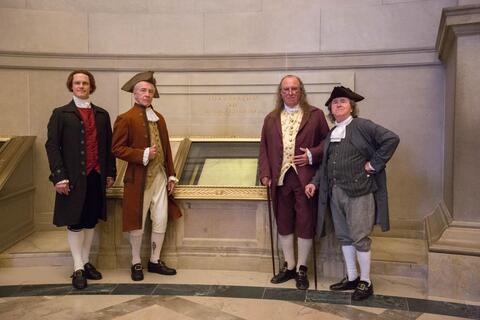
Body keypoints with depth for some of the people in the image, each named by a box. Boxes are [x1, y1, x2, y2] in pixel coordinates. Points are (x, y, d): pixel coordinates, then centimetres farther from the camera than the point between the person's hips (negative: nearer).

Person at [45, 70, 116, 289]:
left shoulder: (102, 115, 11)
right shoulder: (61, 114, 1)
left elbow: (108, 145, 11)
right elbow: (52, 146, -5)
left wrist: (110, 172, 6)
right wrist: (59, 177, -12)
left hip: (96, 177, 3)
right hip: (73, 178, -3)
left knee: (91, 221, 10)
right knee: (74, 222, 3)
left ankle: (86, 262, 23)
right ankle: (78, 268, 10)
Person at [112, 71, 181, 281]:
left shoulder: (159, 118, 12)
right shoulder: (125, 119, -7)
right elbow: (117, 148, -10)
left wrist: (171, 175, 10)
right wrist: (143, 155, -18)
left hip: (160, 177, 6)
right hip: (138, 178, -5)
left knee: (161, 221, 9)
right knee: (137, 224, 5)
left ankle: (155, 261, 24)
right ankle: (136, 263, 22)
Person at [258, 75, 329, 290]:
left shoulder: (315, 115, 4)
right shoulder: (271, 119, 12)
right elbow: (264, 149, 11)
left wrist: (312, 155, -13)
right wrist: (265, 173, 1)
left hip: (305, 178, -3)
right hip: (280, 178, 3)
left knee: (305, 224, 4)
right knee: (283, 224, 12)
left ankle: (301, 269, 19)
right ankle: (288, 266, 27)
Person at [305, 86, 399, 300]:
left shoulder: (362, 126, -6)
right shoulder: (330, 134, 15)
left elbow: (391, 139, -16)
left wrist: (374, 164, -14)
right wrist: (315, 182, 7)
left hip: (358, 190, -7)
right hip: (335, 192, 7)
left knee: (359, 237, -1)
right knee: (343, 236, 13)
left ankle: (365, 282, 15)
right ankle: (351, 278, 28)